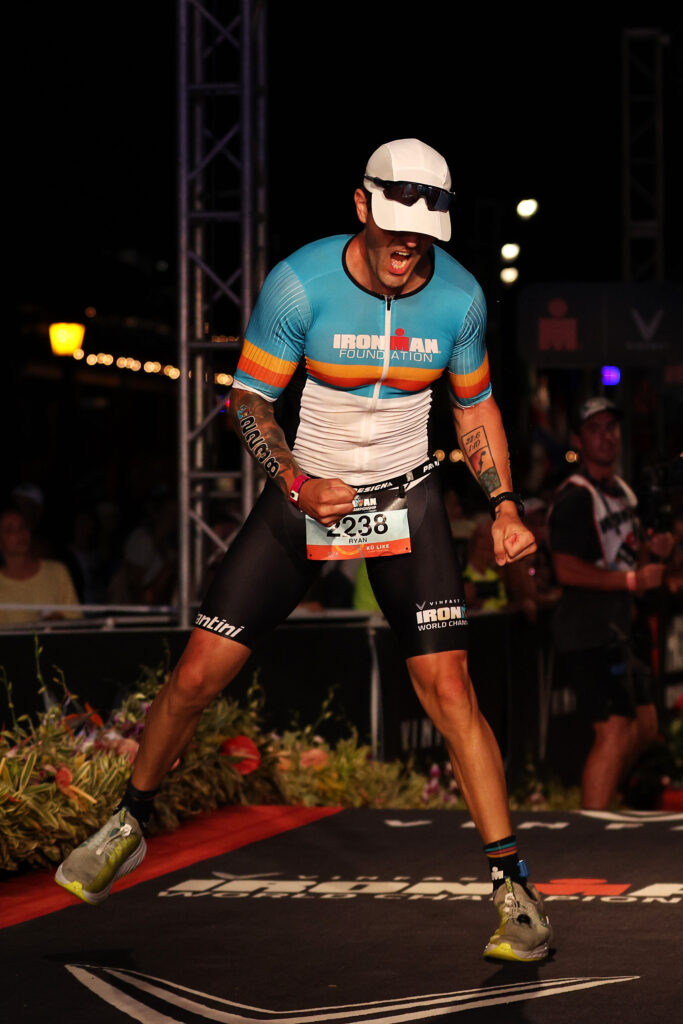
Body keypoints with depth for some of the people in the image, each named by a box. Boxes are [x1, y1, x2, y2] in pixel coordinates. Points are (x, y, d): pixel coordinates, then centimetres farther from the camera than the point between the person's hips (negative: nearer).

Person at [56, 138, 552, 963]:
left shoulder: (458, 297, -10)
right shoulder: (299, 284, -18)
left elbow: (475, 407, 7)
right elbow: (248, 400, -7)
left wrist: (503, 505, -5)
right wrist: (299, 485, -22)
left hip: (406, 502, 0)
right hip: (306, 490, 0)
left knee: (447, 688, -14)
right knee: (199, 671, -2)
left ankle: (512, 887, -6)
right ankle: (130, 825, 24)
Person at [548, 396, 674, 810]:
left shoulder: (623, 492, 17)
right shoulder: (575, 497, -13)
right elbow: (567, 570, -22)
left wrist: (652, 550, 6)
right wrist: (633, 580, -20)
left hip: (617, 629, 10)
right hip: (588, 632, -10)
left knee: (644, 729, 14)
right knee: (615, 733, -15)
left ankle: (595, 807, 25)